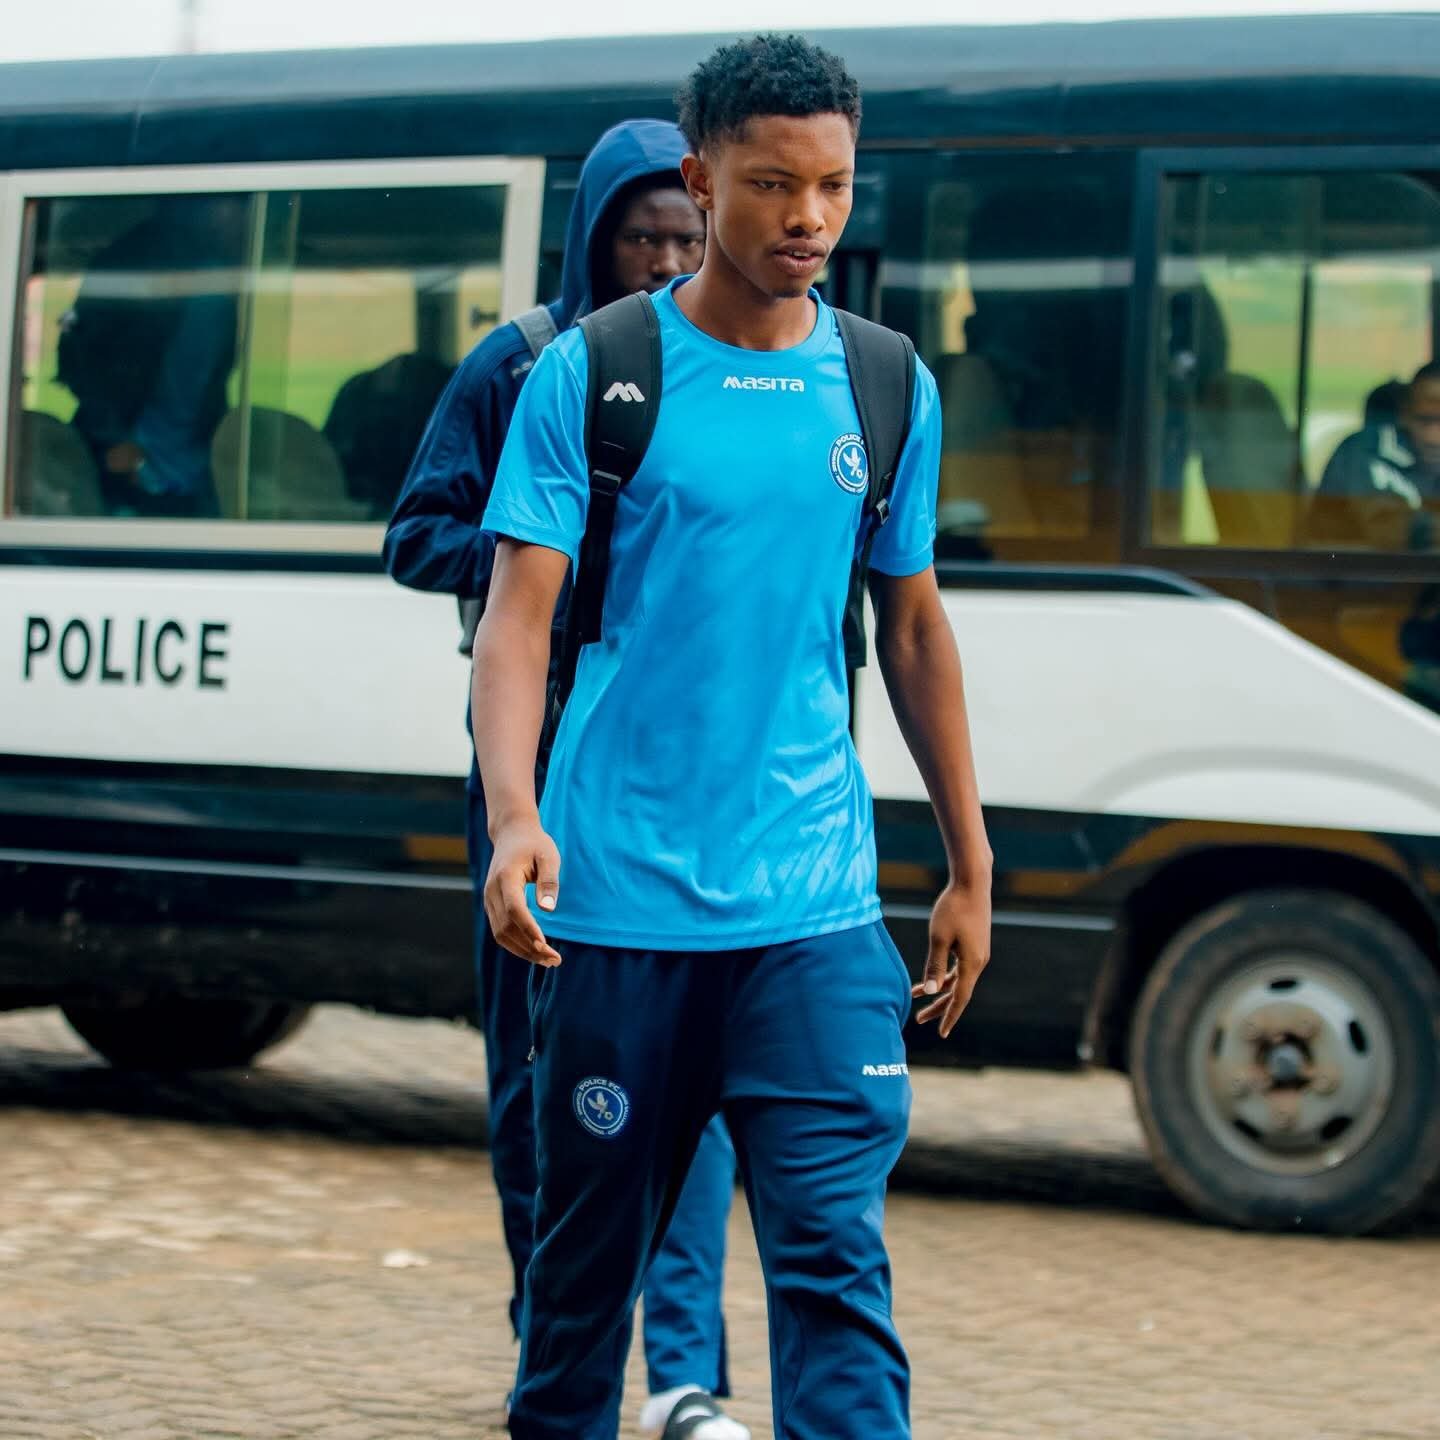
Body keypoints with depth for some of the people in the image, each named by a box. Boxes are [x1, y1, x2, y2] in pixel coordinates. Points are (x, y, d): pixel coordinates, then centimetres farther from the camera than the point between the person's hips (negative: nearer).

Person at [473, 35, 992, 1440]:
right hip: (618, 899, -2)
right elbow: (519, 612, -6)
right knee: (588, 1255, 10)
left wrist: (968, 866, 17)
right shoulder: (590, 374, -2)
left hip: (816, 909, 2)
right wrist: (515, 817, -23)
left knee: (836, 1259, -8)